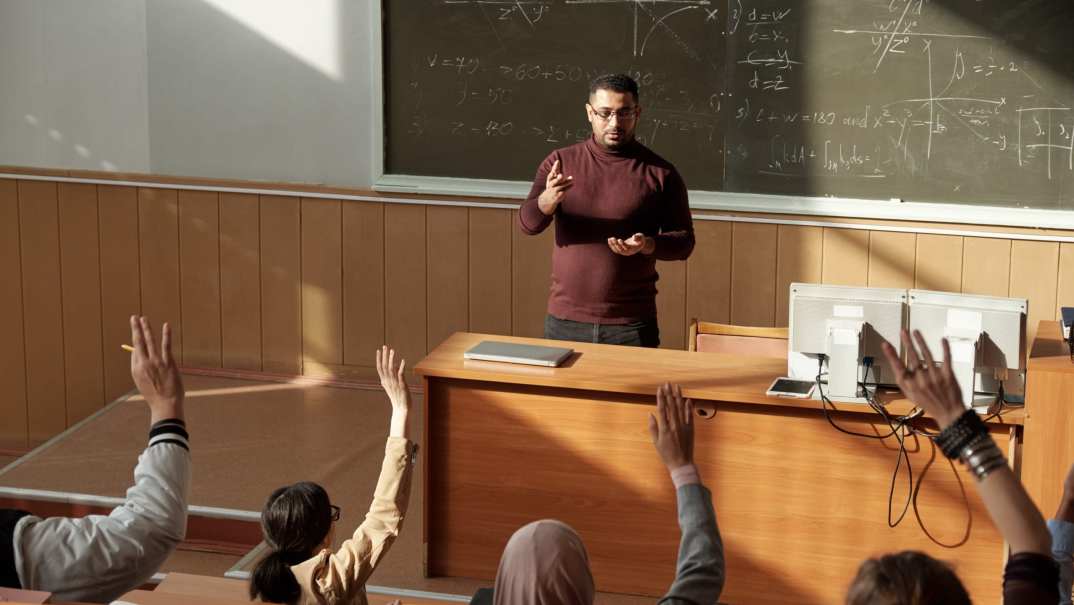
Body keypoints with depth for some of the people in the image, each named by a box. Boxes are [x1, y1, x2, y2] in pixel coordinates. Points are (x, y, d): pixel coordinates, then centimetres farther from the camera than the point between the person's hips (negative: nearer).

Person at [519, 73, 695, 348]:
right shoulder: (560, 161, 4)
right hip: (564, 321, 1)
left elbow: (684, 241, 2)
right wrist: (548, 199, -27)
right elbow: (527, 223, -4)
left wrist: (648, 245, -19)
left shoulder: (660, 173, -1)